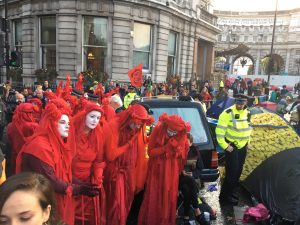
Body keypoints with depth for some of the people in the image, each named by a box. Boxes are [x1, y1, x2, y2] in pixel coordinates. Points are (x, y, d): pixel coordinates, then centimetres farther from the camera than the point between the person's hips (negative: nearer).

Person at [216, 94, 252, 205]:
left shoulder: (248, 112, 5)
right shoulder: (228, 113, -19)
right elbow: (219, 130, -20)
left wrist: (247, 141, 16)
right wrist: (225, 146, -19)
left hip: (243, 146, 8)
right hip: (232, 146, -7)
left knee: (238, 170, 14)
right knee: (232, 172, -7)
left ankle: (230, 192, 30)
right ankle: (224, 195, 7)